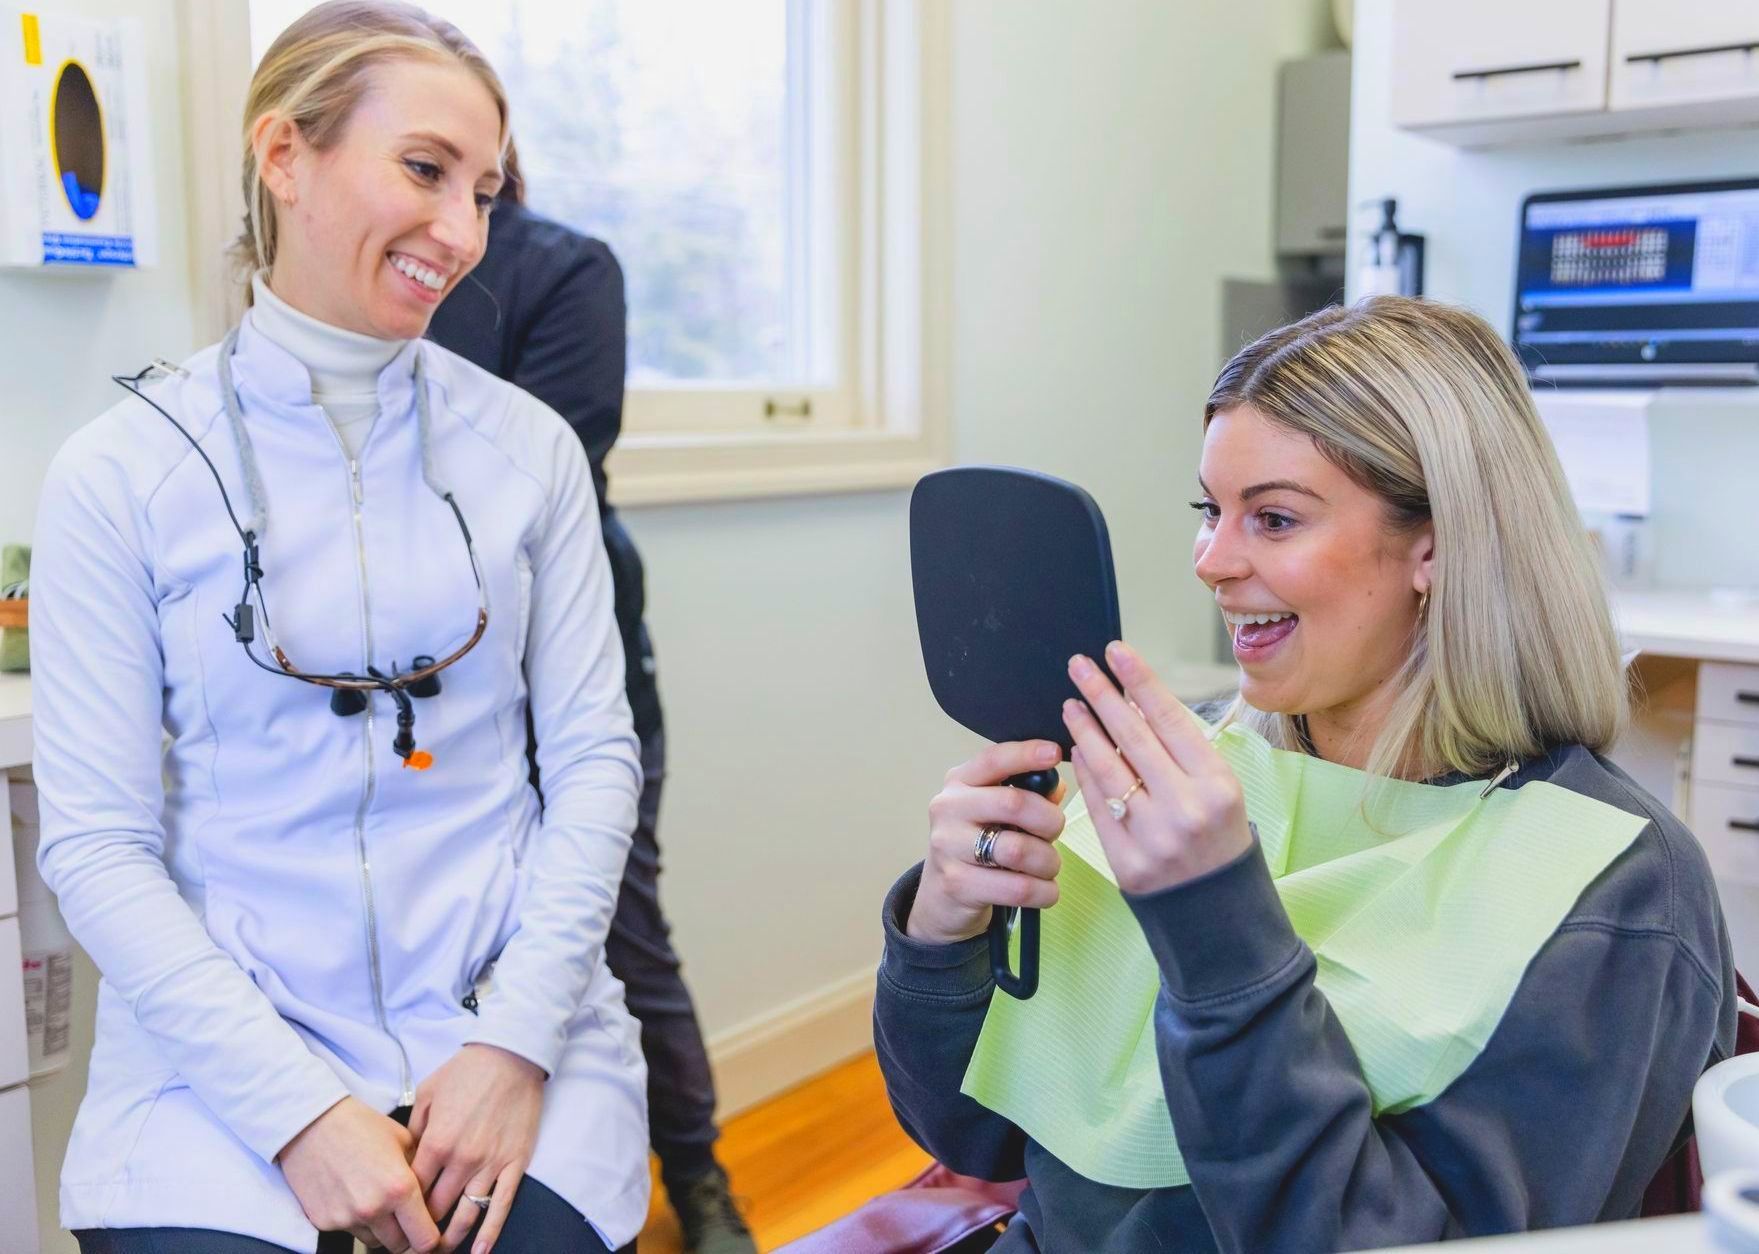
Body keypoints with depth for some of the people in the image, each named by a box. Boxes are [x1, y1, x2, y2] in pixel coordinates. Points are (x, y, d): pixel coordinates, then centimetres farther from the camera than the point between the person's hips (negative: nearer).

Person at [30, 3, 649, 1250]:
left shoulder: (529, 446, 0)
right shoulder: (120, 475, -4)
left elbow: (595, 753, 1)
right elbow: (97, 842, -5)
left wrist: (516, 1043, -10)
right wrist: (296, 1107, -14)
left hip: (511, 1022, 1)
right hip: (226, 1051, 0)